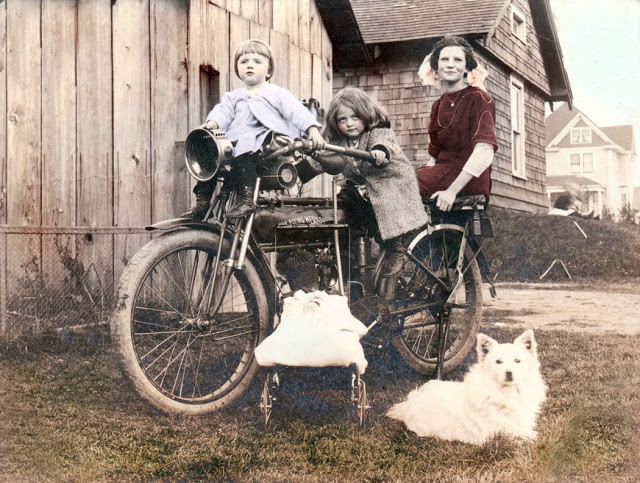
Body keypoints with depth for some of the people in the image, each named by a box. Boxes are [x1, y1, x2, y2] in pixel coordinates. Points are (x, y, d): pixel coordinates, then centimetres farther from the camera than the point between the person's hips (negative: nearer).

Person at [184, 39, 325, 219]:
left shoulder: (276, 93, 13)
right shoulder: (233, 97, 26)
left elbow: (296, 111, 1)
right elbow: (223, 111, 9)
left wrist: (312, 129, -15)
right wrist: (212, 123, -14)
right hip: (235, 142, 6)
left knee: (244, 150, -36)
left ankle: (246, 199, -43)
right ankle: (203, 201, -8)